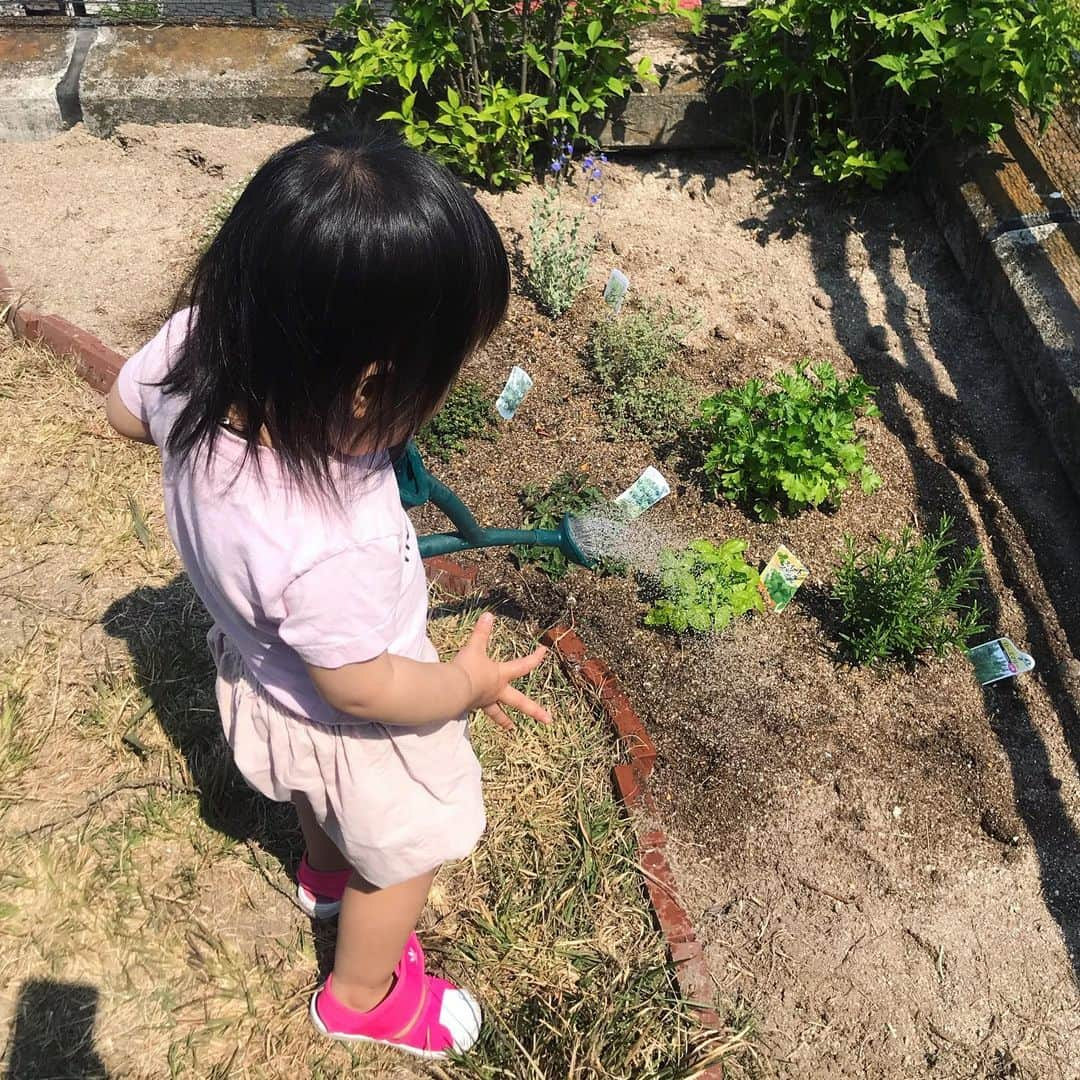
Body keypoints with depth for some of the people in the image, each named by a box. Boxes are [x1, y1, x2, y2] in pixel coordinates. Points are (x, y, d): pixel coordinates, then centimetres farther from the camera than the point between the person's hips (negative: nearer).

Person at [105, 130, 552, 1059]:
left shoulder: (193, 352, -29)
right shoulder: (331, 549, -48)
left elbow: (124, 409, -4)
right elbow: (363, 689, -28)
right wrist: (470, 684, -11)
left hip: (262, 667, 7)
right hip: (348, 725, -7)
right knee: (402, 855, 25)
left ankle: (326, 873, 71)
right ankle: (364, 998, 55)